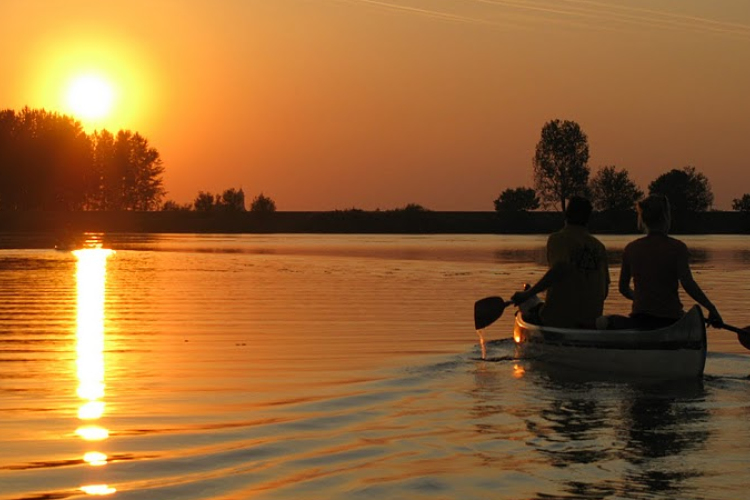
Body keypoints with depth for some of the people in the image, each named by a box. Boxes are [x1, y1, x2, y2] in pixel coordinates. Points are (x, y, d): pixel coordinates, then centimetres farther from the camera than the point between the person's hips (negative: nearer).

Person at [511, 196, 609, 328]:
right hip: (591, 322, 5)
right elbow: (605, 289, 12)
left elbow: (560, 268, -26)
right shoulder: (599, 246, 11)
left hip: (559, 318, -5)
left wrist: (528, 294, -24)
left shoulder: (558, 238, -5)